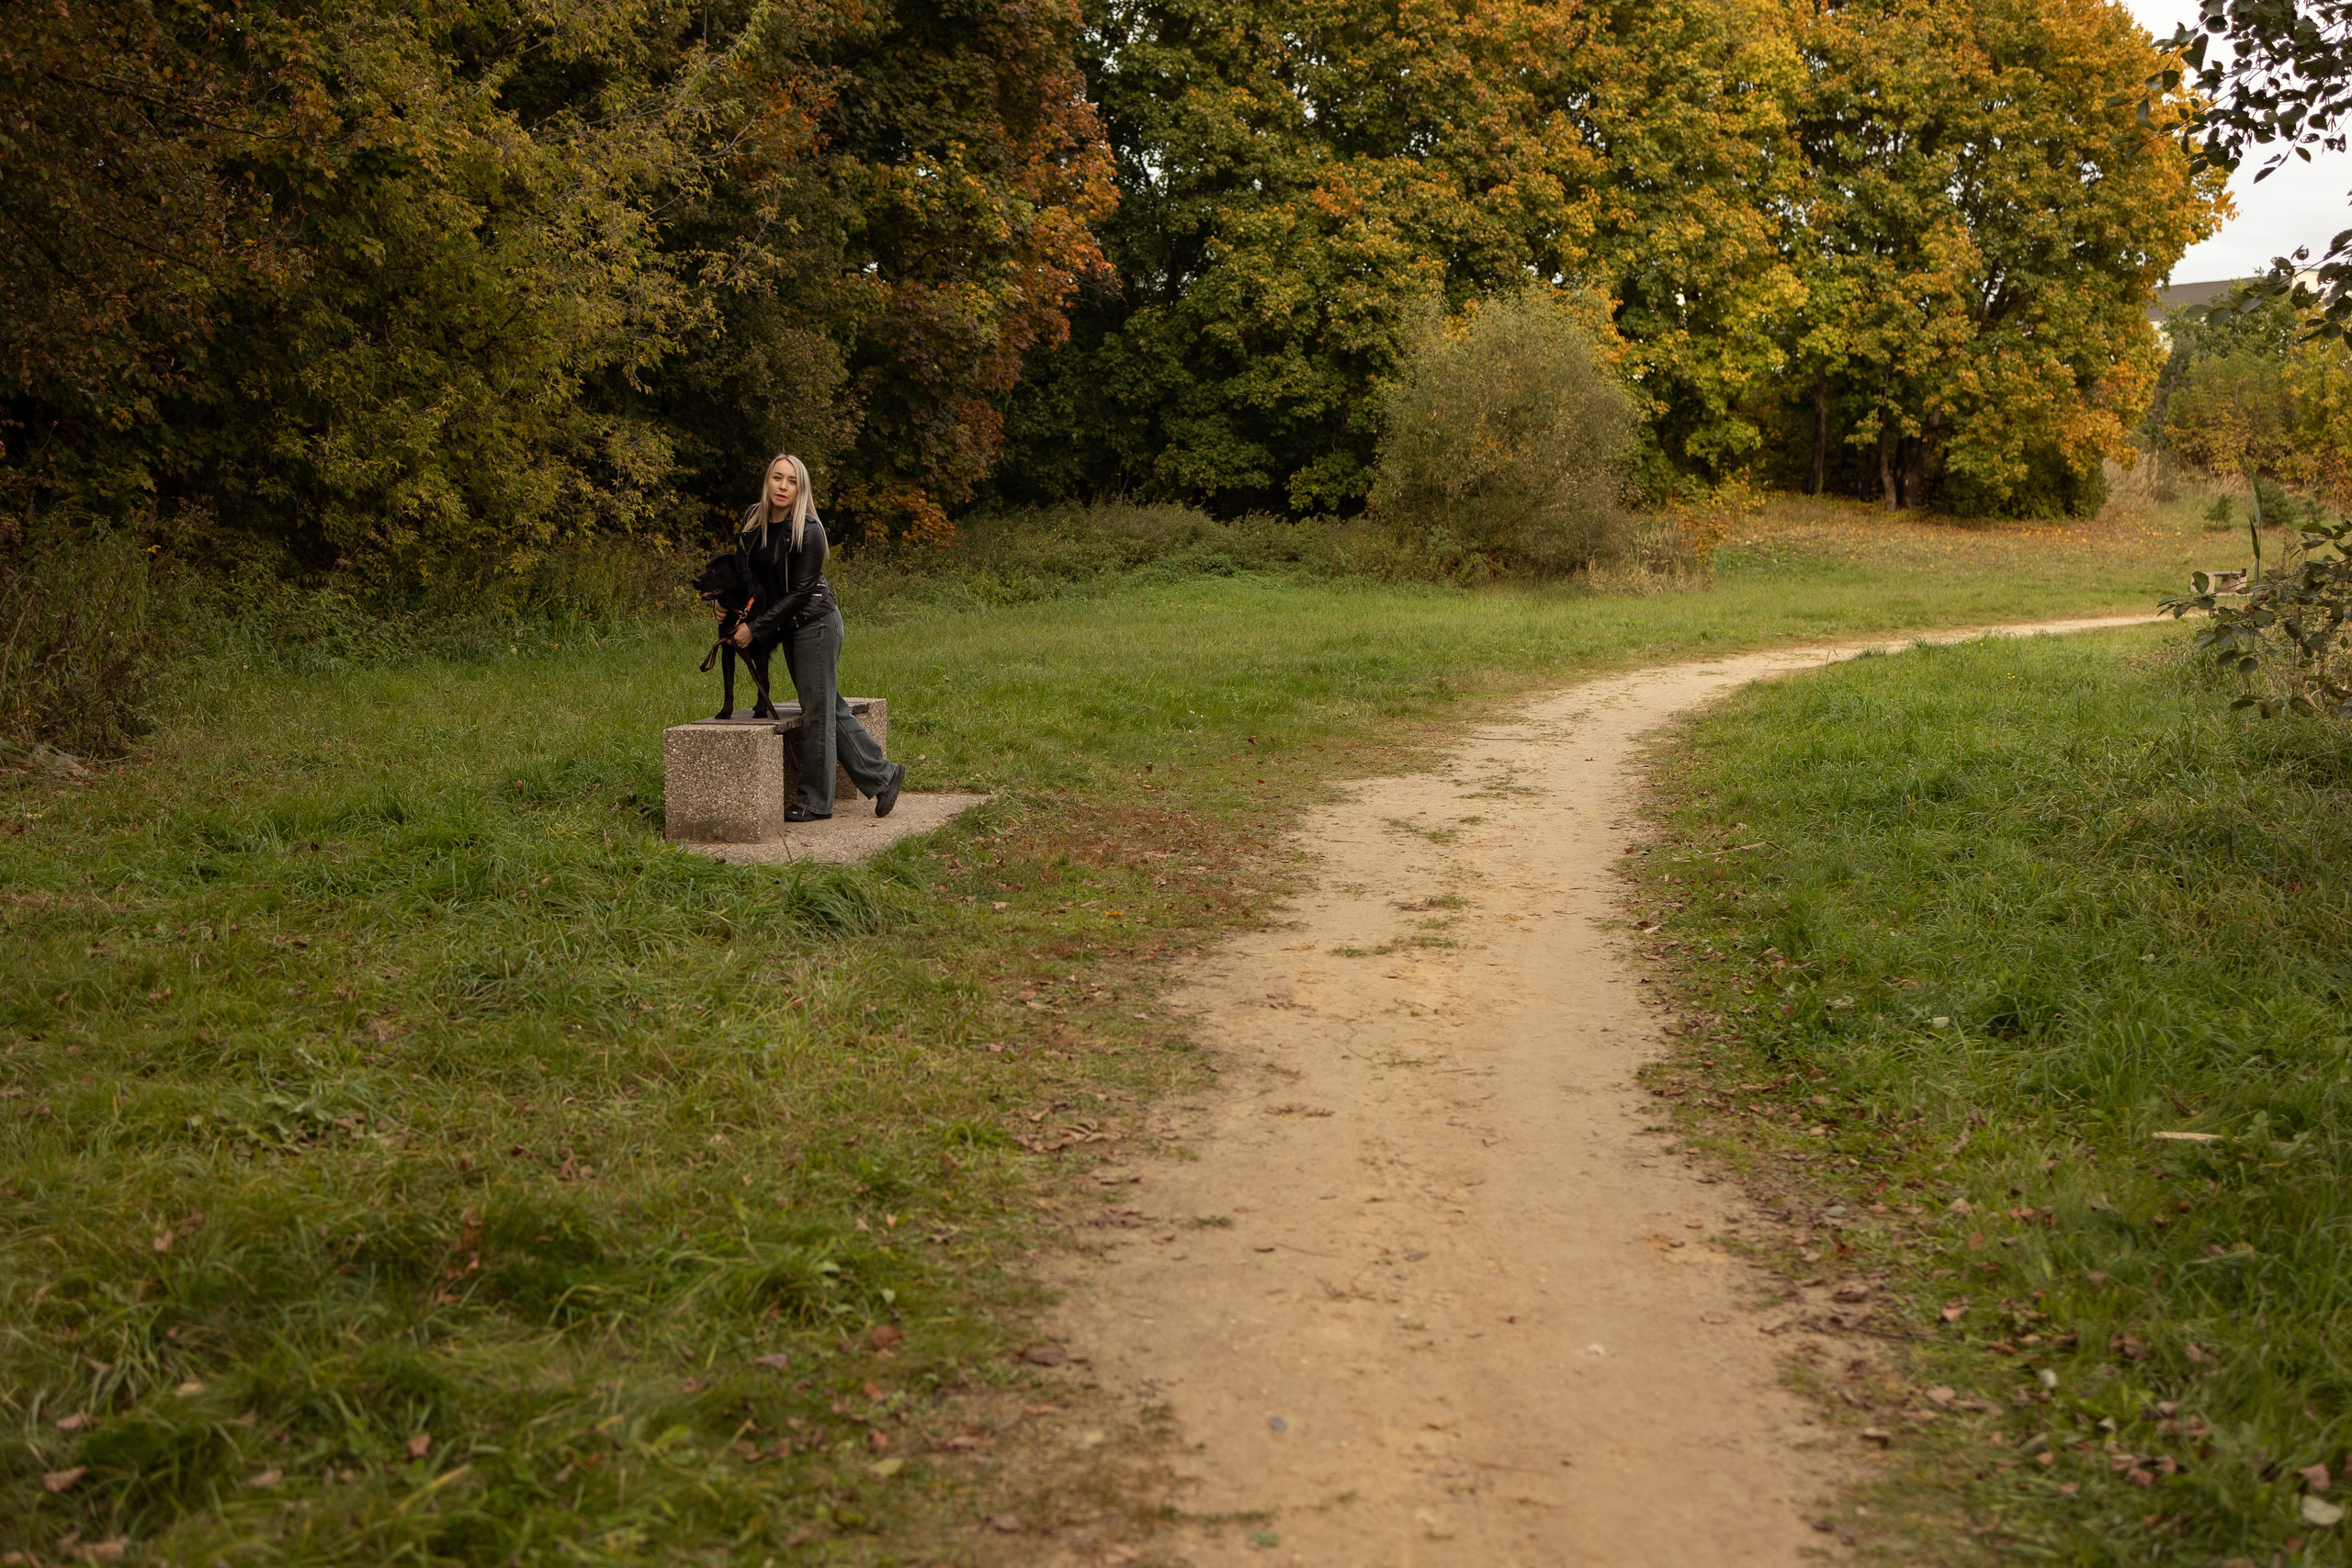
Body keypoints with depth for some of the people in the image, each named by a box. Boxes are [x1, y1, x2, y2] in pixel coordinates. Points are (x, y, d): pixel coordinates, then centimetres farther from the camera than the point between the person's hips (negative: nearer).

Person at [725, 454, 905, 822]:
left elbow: (799, 592, -18)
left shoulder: (808, 531, -18)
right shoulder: (752, 521, 4)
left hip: (816, 623, -8)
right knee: (831, 708, 12)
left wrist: (755, 628, -18)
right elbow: (745, 571, 16)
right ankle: (882, 774, 22)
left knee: (817, 712, -1)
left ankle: (815, 800, 6)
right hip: (789, 629, 8)